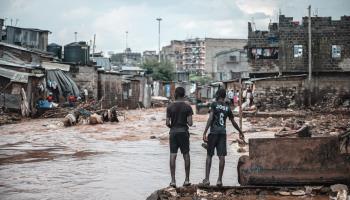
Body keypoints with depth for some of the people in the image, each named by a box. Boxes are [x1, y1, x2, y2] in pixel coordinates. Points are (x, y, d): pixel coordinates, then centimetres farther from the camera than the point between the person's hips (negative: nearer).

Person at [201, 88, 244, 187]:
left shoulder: (214, 105, -2)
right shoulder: (227, 108, 11)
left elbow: (210, 119, -12)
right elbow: (233, 122, 18)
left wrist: (205, 132, -15)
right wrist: (240, 132, 32)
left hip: (213, 132, -3)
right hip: (223, 133, 3)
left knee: (209, 155, 5)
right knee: (221, 156, 1)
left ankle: (206, 179, 0)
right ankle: (219, 180, -1)